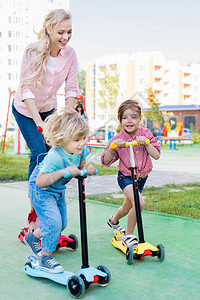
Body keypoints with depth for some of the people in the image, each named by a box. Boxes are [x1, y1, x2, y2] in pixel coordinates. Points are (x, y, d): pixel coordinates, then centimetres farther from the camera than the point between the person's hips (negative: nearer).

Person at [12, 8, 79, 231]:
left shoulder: (70, 54, -15)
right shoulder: (33, 51, -26)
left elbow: (71, 89, -10)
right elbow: (26, 90, -25)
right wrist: (38, 121, -31)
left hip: (48, 108, 4)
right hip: (24, 109, -4)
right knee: (38, 153, -13)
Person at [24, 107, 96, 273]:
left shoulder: (80, 150, -15)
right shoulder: (55, 156, -37)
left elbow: (80, 166, 4)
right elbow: (40, 181, -38)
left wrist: (87, 168, -19)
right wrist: (64, 172, -45)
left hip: (58, 188, 8)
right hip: (41, 190, -8)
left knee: (62, 222, 14)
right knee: (53, 222, -16)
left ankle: (32, 237, 38)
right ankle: (46, 259, 3)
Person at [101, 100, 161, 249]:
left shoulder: (146, 134, -6)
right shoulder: (118, 139, -11)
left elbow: (156, 155, -12)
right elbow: (106, 161, -10)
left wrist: (146, 142, -26)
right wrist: (112, 147, -26)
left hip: (141, 177, 4)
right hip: (126, 177, -4)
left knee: (127, 208, 20)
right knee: (139, 203, -28)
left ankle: (114, 220, 55)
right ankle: (129, 235, -8)